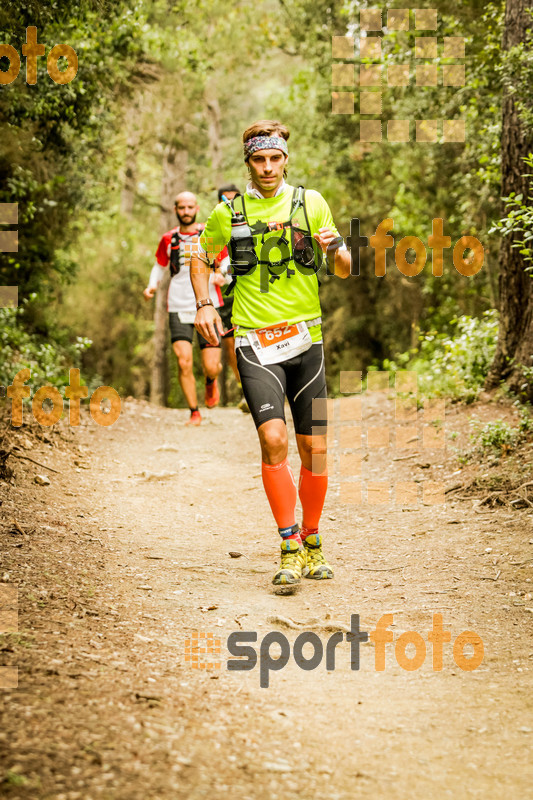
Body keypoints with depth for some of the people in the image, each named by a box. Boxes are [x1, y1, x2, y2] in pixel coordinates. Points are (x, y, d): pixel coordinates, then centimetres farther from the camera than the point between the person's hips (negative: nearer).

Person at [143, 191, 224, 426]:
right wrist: (152, 285, 3)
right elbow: (159, 266, 21)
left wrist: (221, 276, -12)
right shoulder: (168, 239, 8)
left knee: (211, 366, -5)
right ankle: (194, 412, 4)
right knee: (184, 362, -12)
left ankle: (211, 382, 33)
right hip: (178, 308, 1)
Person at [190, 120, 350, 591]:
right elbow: (201, 256, 23)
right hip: (254, 342, -2)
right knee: (273, 438, -19)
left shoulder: (311, 203, 7)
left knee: (314, 449, 4)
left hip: (306, 339, 2)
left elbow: (344, 271, 11)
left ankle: (313, 546, 22)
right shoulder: (229, 212, 5)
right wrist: (204, 304, 8)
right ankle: (290, 549, -10)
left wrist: (335, 248, -11)